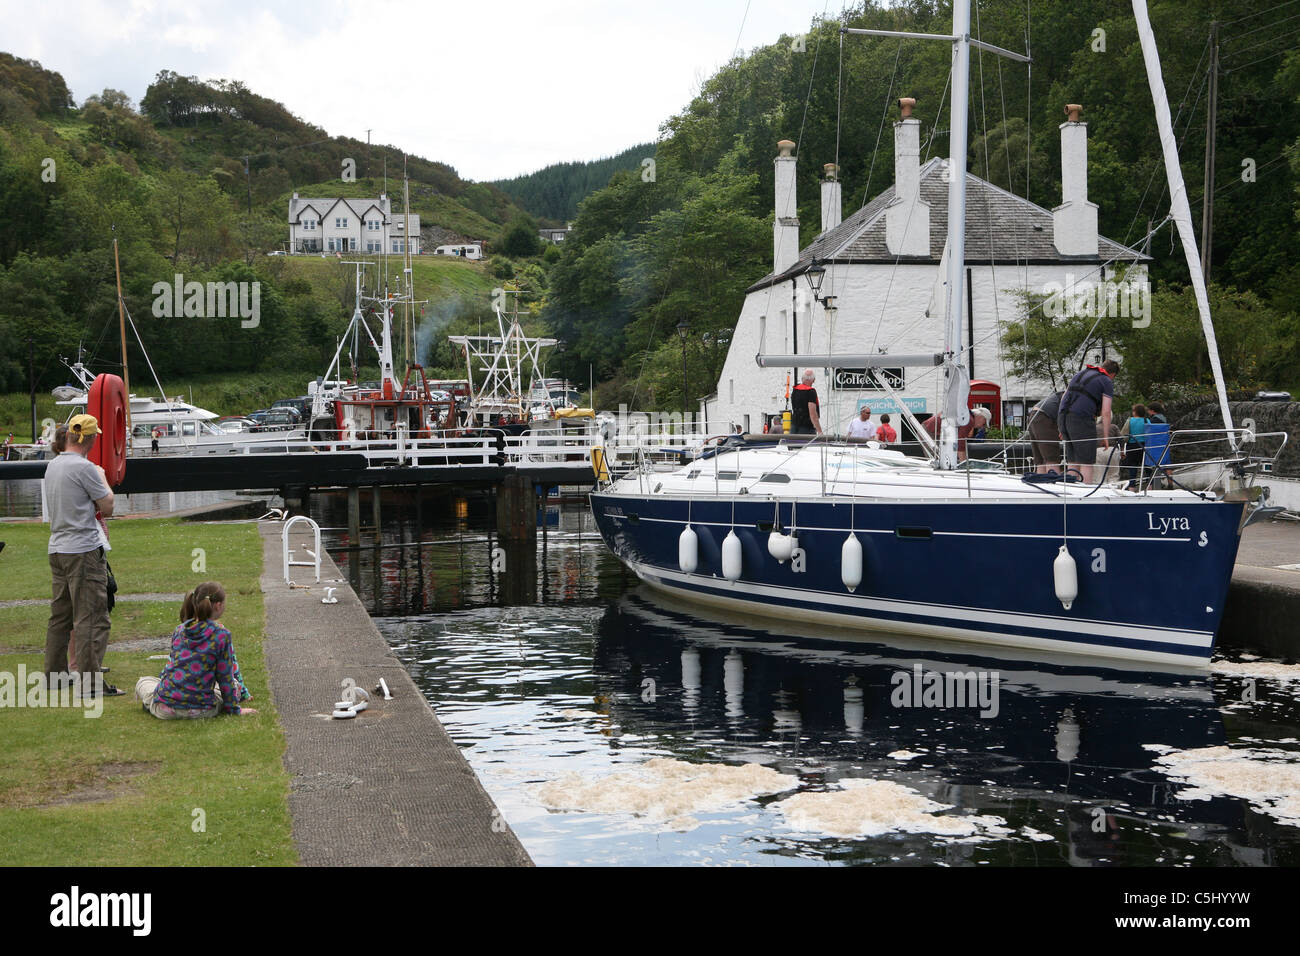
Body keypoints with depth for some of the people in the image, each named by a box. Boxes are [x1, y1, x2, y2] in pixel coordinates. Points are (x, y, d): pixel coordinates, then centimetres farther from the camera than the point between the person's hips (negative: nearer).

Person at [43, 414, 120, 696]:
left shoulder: (52, 465, 11)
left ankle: (54, 673, 25)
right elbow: (107, 508, -7)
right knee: (92, 619, -6)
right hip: (83, 551, -9)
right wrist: (102, 477, 6)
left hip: (57, 550, 9)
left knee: (60, 615, 17)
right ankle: (89, 682, -8)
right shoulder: (84, 468, -15)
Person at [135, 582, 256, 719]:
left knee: (143, 681, 34)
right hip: (200, 710, -3)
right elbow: (225, 678, -3)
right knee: (234, 685, 23)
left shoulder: (179, 631, 6)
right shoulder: (222, 635, -8)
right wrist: (233, 708, 8)